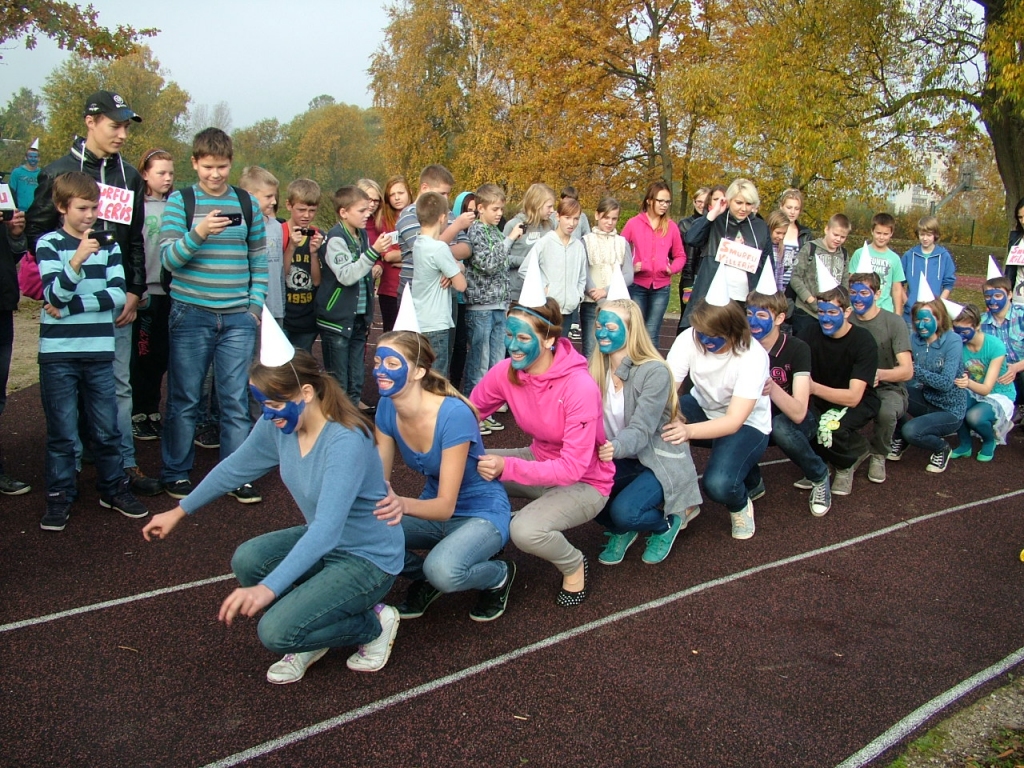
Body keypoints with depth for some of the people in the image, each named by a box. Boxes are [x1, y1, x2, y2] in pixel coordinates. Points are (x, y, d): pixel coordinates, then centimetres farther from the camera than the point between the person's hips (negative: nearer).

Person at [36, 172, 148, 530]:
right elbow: (53, 294, -13)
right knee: (62, 432, 5)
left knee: (107, 429, 9)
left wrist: (71, 306, -11)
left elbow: (117, 296, -3)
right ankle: (59, 497, 18)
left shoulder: (108, 245, 7)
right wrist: (78, 260, -27)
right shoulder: (49, 243, 0)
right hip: (57, 353, -2)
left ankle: (114, 488, 24)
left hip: (99, 352, 2)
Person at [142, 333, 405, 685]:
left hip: (369, 559, -7)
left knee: (276, 632, -19)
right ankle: (308, 636, 8)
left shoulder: (346, 442, -31)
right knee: (247, 561, -17)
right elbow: (236, 468, 10)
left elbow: (327, 529, -39)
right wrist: (179, 511, 19)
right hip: (323, 542, 7)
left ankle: (374, 624, 5)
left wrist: (269, 587, -47)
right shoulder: (277, 426, -8)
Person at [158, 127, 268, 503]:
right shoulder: (180, 201, 1)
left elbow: (259, 258, 13)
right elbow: (168, 258, -7)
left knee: (236, 400, 4)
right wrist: (198, 234, -23)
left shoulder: (247, 202, 9)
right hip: (191, 315, -2)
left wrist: (256, 304, 5)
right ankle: (176, 473, 18)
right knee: (185, 400, 5)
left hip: (238, 318, 2)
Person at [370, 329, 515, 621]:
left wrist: (403, 504, -47)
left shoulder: (454, 415, -29)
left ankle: (498, 575, 0)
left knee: (442, 570, -35)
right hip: (434, 509, 6)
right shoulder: (387, 408, -9)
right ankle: (424, 578, 8)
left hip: (482, 514, -5)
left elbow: (446, 506, -27)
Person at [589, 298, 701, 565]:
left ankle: (667, 524, 7)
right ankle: (621, 530, 9)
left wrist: (616, 448, -46)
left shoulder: (655, 371, -20)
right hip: (623, 461, 5)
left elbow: (641, 430, -25)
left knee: (624, 511, -30)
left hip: (660, 462, -5)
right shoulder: (596, 367, -2)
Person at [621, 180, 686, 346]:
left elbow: (680, 255, 10)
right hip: (637, 285, -1)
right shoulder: (634, 223, -2)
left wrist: (673, 268, -9)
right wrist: (629, 267, -13)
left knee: (652, 334, 3)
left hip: (662, 287, 1)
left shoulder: (671, 226, 4)